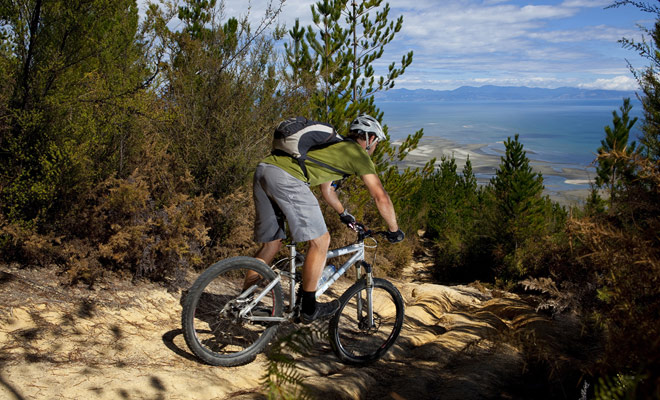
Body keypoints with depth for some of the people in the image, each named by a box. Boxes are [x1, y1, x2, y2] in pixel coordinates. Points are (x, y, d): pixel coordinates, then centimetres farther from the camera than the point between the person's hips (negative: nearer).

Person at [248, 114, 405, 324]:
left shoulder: (335, 146, 34)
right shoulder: (358, 154, 10)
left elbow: (327, 190, 46)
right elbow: (381, 197, 8)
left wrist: (344, 214, 59)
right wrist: (394, 230, 22)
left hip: (263, 169, 9)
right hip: (286, 177, -9)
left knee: (272, 243, 18)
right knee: (320, 241, 2)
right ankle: (309, 309, 9)